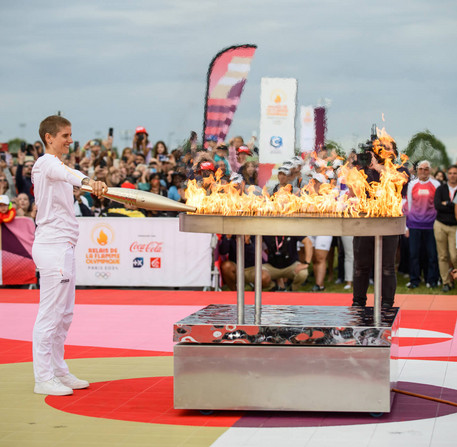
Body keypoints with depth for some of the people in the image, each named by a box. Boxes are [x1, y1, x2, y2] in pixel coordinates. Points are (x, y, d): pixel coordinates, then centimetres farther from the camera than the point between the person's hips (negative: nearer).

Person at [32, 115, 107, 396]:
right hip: (52, 246, -10)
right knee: (50, 314, -8)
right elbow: (64, 171, -36)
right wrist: (88, 181, -54)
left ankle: (59, 371, 22)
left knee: (64, 314, 14)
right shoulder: (46, 162, -13)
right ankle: (43, 379, -6)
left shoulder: (55, 166, 19)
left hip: (63, 246, 10)